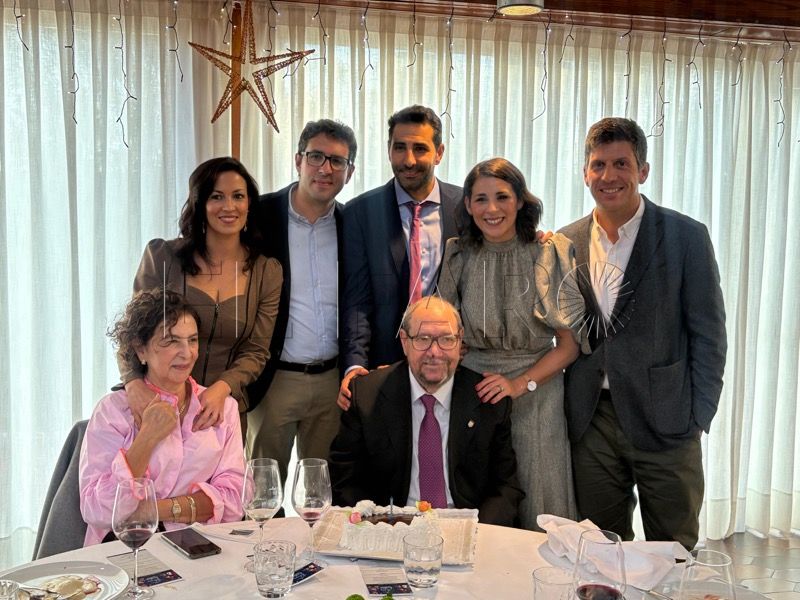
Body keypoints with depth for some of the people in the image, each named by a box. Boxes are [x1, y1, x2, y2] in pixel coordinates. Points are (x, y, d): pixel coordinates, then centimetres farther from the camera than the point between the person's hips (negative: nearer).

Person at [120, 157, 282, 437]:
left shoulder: (267, 271, -2)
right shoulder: (162, 256, -6)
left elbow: (255, 352, -2)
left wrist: (222, 388, -21)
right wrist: (134, 382, -23)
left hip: (224, 411, 2)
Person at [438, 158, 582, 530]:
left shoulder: (549, 254, -4)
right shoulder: (457, 256, 3)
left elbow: (569, 344, -3)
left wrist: (519, 384, -14)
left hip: (534, 398, -2)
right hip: (470, 393, 2)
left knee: (535, 512, 5)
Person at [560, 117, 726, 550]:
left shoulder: (686, 236, -4)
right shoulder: (567, 242, 6)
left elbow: (709, 334, -3)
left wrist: (698, 418, -7)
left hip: (665, 422, -2)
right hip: (592, 422, 3)